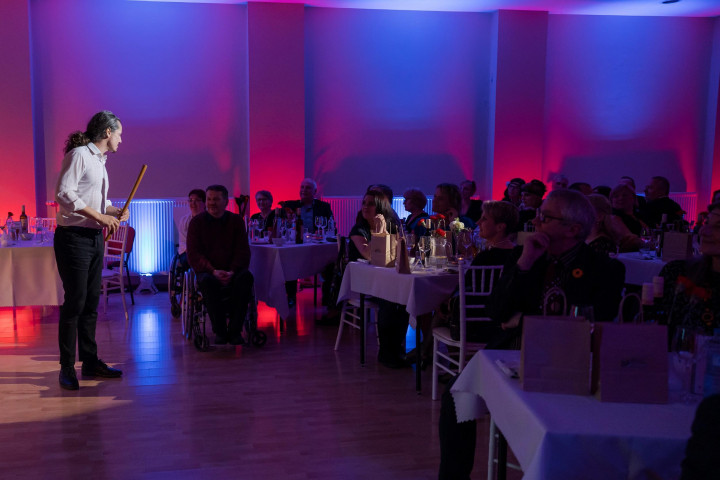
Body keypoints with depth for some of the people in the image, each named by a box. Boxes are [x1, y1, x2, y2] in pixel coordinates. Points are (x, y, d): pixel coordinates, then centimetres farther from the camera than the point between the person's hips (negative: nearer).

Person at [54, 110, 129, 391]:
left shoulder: (100, 161, 18)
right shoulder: (78, 155, -9)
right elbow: (64, 194, -19)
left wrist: (115, 211, 5)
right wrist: (100, 217, -19)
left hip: (95, 238, 9)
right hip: (74, 237, -9)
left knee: (91, 302, 12)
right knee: (75, 302, -6)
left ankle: (90, 362, 20)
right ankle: (67, 368, 2)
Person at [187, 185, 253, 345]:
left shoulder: (236, 220, 7)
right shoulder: (197, 222, 3)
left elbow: (243, 251, 1)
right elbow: (193, 254, -4)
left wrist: (232, 271, -18)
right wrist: (213, 271, -21)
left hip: (232, 271, 1)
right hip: (207, 270, -1)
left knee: (246, 277, -32)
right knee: (207, 281, -36)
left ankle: (234, 330, -24)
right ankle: (219, 331, -24)